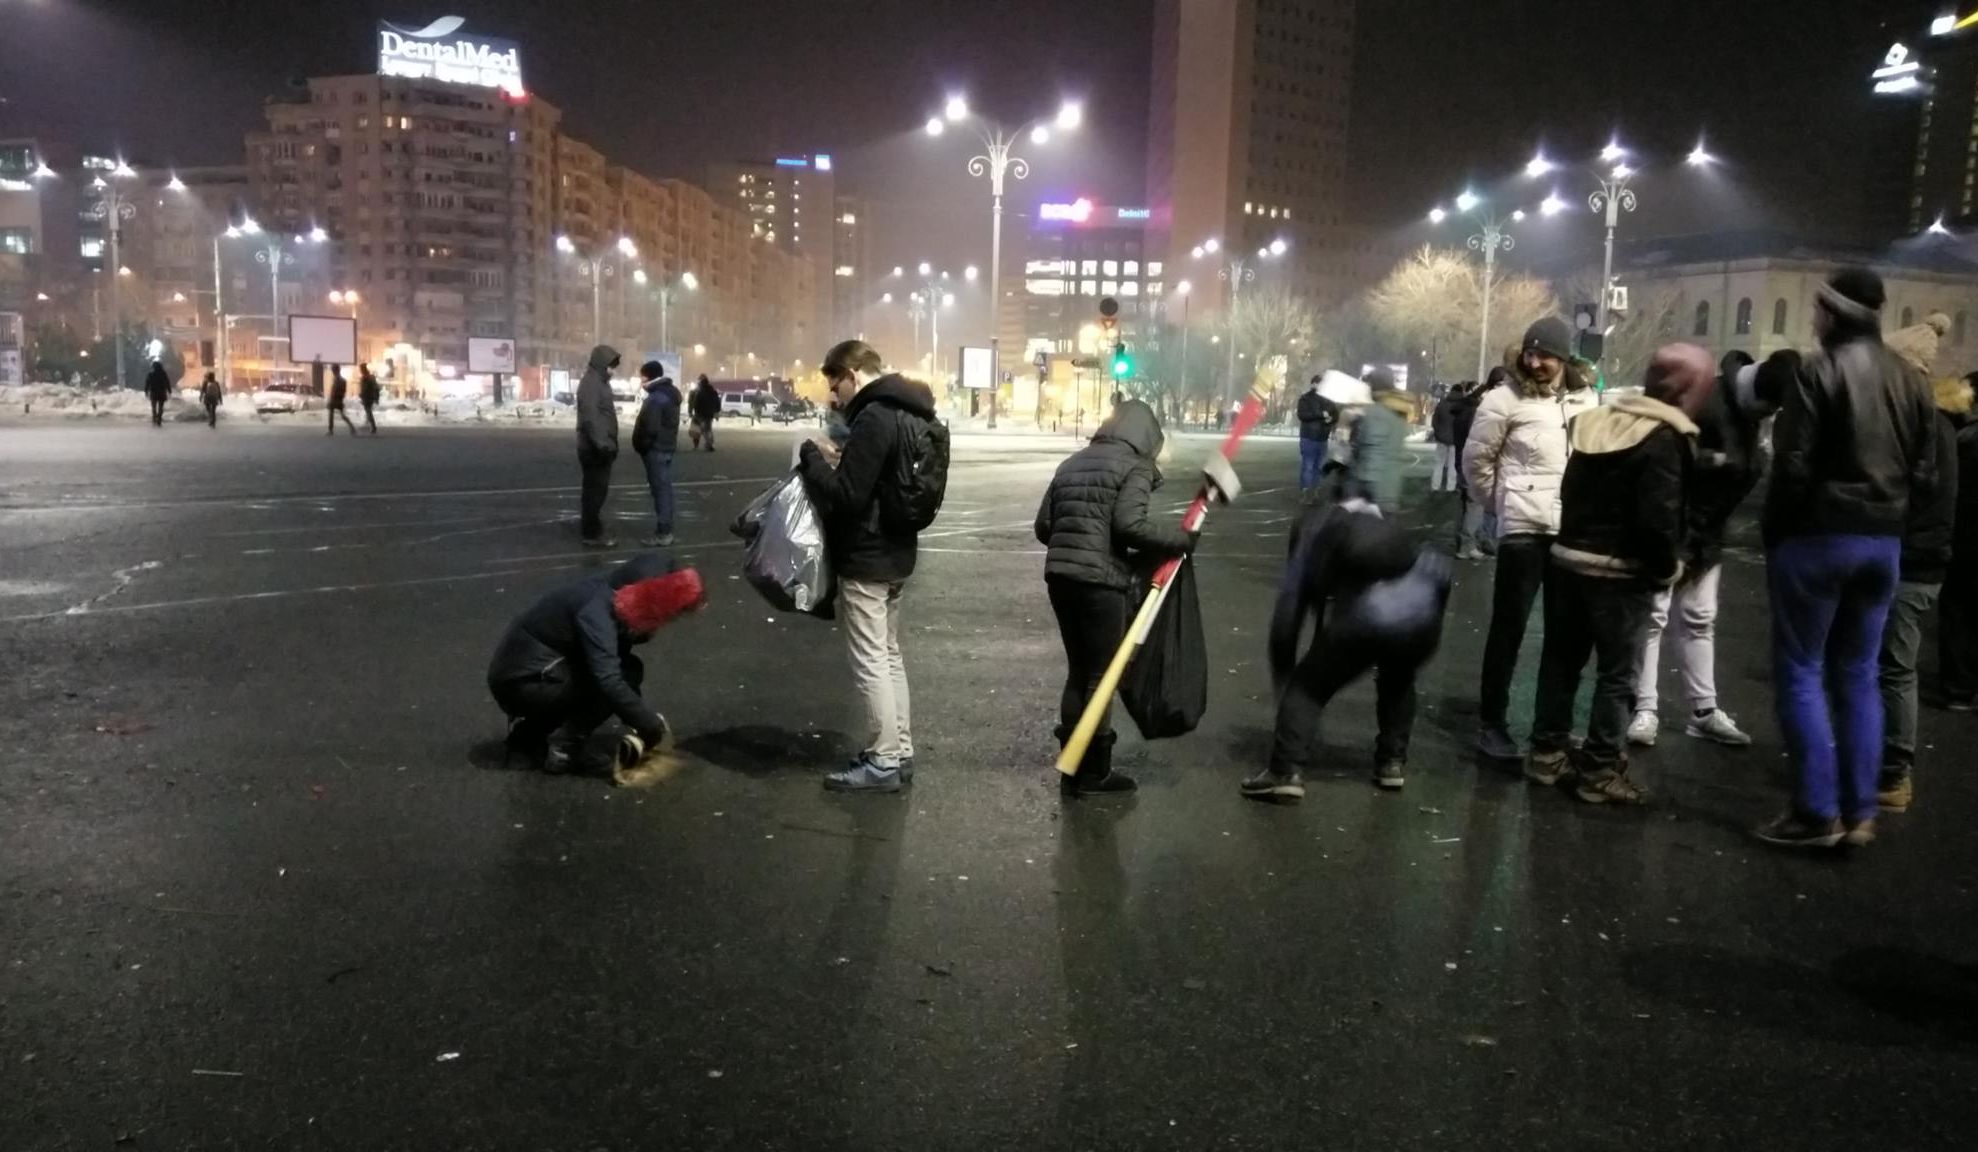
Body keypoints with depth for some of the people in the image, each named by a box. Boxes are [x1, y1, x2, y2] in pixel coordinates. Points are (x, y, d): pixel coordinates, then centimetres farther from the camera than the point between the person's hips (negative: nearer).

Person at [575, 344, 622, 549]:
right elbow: (590, 416, -25)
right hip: (595, 447, -10)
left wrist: (608, 443, 23)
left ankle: (589, 526, 26)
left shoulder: (599, 382, 18)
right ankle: (592, 534, -5)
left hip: (599, 446, 10)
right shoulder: (591, 383, -15)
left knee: (595, 489, 17)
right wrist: (601, 443, -31)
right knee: (596, 490, -8)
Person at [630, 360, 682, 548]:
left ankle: (663, 533, -6)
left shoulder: (655, 398, -20)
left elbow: (650, 429, -23)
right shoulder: (670, 392, 12)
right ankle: (666, 529, 18)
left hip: (656, 449, -10)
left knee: (660, 489, -7)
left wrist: (641, 447, -9)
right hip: (667, 445, 10)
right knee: (664, 488, 13)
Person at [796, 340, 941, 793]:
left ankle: (884, 762, 4)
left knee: (870, 663, -2)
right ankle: (899, 751, 23)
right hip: (896, 553, 10)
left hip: (866, 559, -10)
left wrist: (811, 457, -10)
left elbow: (846, 495, -24)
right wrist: (839, 461, 9)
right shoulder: (910, 414, 11)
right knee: (889, 656, 16)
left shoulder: (874, 418, -21)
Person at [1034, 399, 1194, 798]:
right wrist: (1181, 538, -8)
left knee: (1078, 670, 16)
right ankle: (1094, 773, 10)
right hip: (1101, 581, -7)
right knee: (1101, 674, 4)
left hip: (1060, 576, 7)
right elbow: (1130, 524, -18)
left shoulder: (1072, 462, 17)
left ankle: (1072, 767, 22)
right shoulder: (1135, 466, -4)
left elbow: (1044, 526, 15)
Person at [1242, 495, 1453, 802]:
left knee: (1306, 686, 16)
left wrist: (1283, 682, 31)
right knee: (1398, 681, 35)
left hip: (1365, 612, -4)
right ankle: (1393, 762, 32)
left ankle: (1287, 772, 4)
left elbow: (1286, 618, 23)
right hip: (1421, 609, 4)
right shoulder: (1387, 529, 40)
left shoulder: (1312, 535, 27)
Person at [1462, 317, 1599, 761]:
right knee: (1508, 628, 0)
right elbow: (1476, 459, 0)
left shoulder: (1585, 401, 8)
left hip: (1575, 530, 5)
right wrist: (1499, 504, 7)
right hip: (1525, 529, -5)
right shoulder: (1505, 399, -5)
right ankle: (1492, 723, 9)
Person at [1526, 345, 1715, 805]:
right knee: (1618, 673, 3)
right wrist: (1668, 568, -7)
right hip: (1620, 572, -7)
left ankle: (1548, 753, 21)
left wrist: (1580, 540, 15)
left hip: (1568, 557, 7)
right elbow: (1657, 519, -22)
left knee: (1562, 658, 14)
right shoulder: (1664, 439, -16)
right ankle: (1601, 770, 8)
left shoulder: (1599, 421, 9)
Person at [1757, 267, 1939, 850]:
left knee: (1800, 672, 1)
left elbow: (1793, 467, -15)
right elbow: (1925, 475, 10)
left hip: (1817, 536, -7)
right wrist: (1887, 517, 18)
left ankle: (1818, 812, 0)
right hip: (1884, 542, 7)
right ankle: (1859, 812, 14)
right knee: (1858, 676, 12)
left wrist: (1774, 534, -5)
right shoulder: (1911, 380, 10)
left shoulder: (1821, 369, -11)